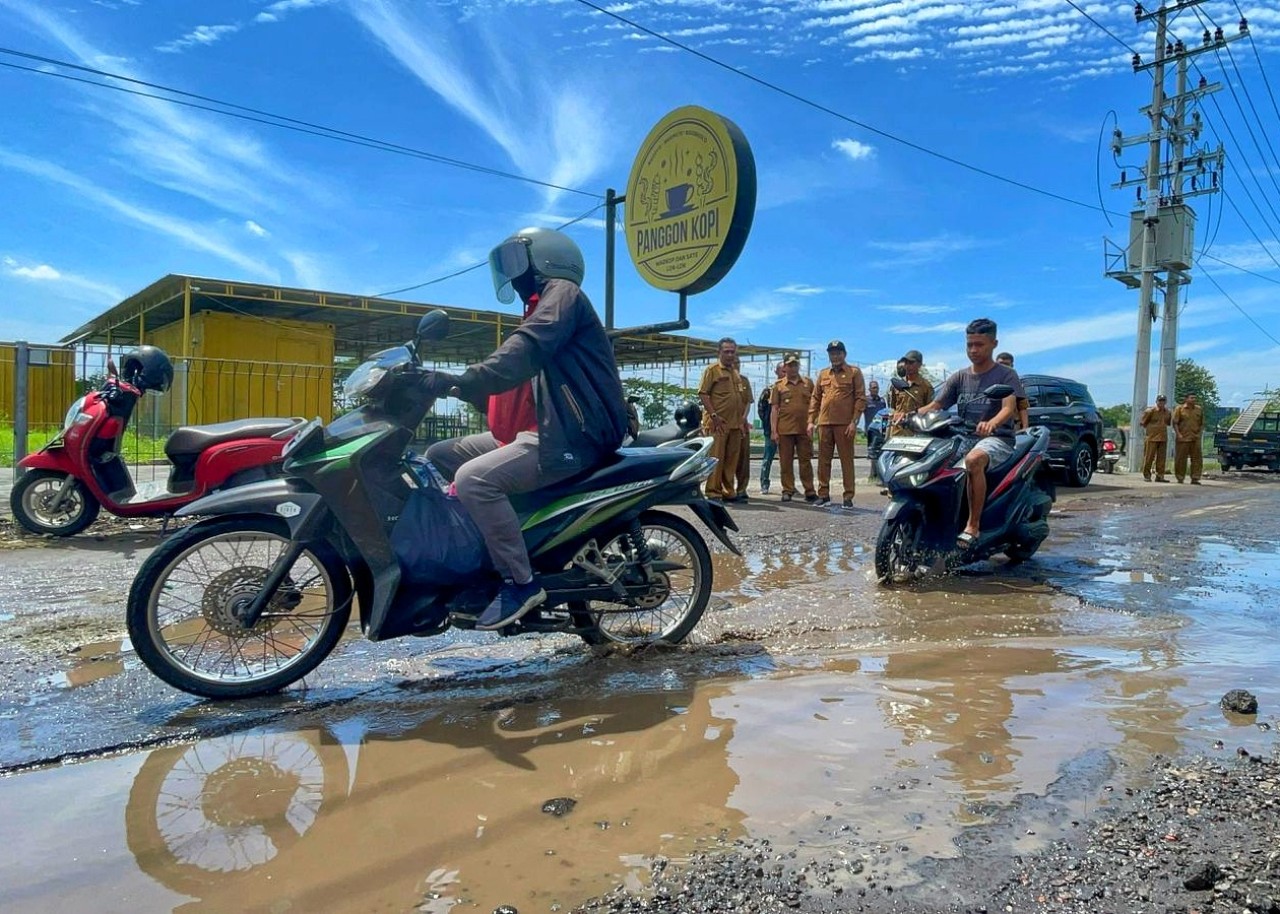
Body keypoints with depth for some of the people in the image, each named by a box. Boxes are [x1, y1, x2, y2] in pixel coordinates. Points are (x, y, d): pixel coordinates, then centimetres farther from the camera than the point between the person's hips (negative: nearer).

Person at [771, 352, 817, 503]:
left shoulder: (808, 383, 10)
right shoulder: (778, 386, 7)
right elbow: (774, 409, 4)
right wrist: (773, 430, -3)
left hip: (804, 429, 1)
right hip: (784, 429, 0)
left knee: (806, 460, 3)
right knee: (786, 461, 3)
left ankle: (809, 491, 8)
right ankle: (787, 490, 11)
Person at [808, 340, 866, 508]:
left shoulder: (854, 372, 4)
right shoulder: (823, 374, 16)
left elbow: (861, 398, -2)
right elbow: (815, 398, 16)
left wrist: (854, 421, -10)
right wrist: (811, 420, 7)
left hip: (844, 424, -4)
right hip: (824, 423, 4)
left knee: (847, 460, 0)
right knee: (823, 460, 6)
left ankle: (848, 496, 5)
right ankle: (823, 494, 14)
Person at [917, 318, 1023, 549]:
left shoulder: (1006, 374, 3)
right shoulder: (959, 378, 18)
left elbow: (1010, 407, -14)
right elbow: (935, 405, 8)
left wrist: (991, 423, -38)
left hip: (997, 439, -5)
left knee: (973, 460, -39)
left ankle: (973, 526, -34)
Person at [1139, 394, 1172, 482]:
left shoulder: (1167, 412, 11)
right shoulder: (1150, 411, -6)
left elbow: (1168, 423, 26)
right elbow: (1142, 422, -1)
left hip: (1163, 438, 5)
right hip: (1152, 437, -5)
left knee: (1161, 458, 4)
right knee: (1149, 457, -2)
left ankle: (1159, 476, 9)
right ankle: (1146, 475, 6)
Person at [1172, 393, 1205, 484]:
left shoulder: (1199, 409, 11)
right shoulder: (1180, 408, 1)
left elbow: (1202, 424, 15)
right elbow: (1175, 423, -3)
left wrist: (1200, 433, 1)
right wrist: (1178, 434, -12)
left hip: (1195, 438, 3)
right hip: (1182, 438, -3)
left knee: (1197, 458, -1)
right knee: (1181, 458, 2)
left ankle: (1195, 478, 3)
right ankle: (1180, 478, 11)